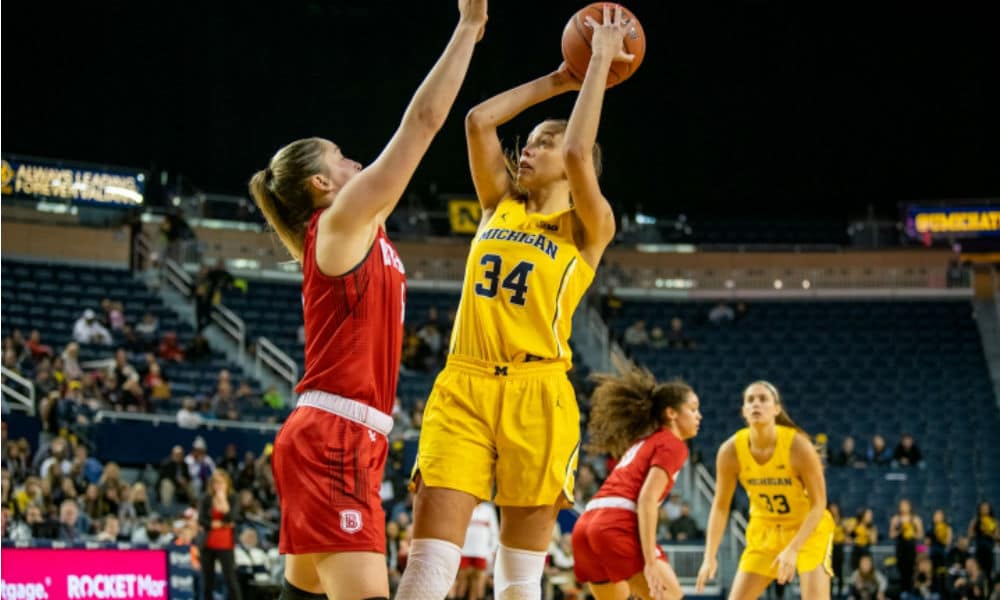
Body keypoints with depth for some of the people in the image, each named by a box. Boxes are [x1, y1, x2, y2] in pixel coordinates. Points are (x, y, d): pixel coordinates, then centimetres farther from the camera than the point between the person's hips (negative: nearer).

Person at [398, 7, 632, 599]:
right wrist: (557, 80, 18)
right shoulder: (499, 206, 18)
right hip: (463, 388, 3)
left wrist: (603, 60, -4)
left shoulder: (588, 229, 4)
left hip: (535, 395, -3)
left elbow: (579, 153, -12)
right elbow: (479, 120, 12)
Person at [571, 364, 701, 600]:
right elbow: (647, 499, -13)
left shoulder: (642, 442, 28)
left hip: (585, 526, 9)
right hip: (618, 527, -9)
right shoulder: (672, 445, 1)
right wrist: (650, 562, -18)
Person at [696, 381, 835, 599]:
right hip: (765, 530, 4)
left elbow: (819, 503, -21)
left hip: (809, 528, -4)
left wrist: (792, 549, -30)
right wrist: (710, 557, -15)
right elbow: (720, 506, -7)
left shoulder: (798, 445, -26)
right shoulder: (731, 450, -18)